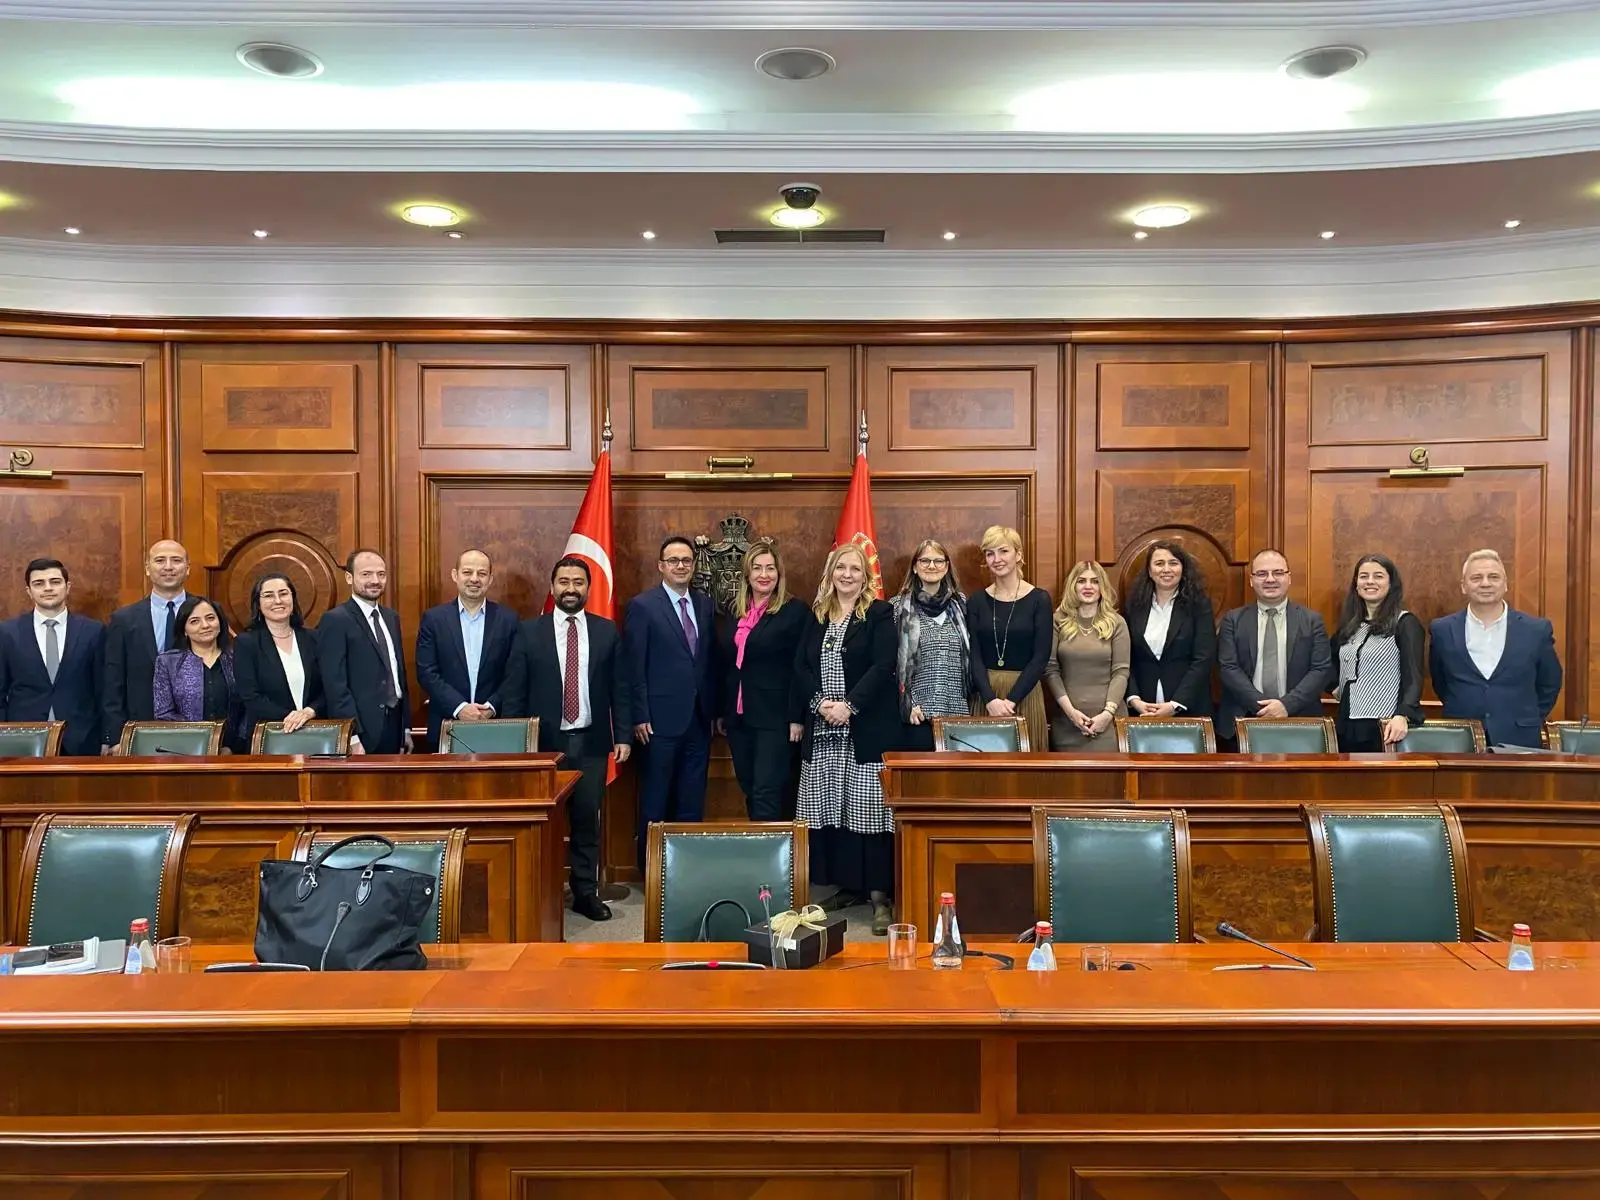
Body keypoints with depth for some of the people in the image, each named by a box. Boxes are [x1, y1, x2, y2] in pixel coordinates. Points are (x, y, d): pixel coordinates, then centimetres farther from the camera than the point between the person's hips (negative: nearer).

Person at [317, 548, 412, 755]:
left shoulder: (391, 617, 14)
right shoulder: (335, 620, -9)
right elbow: (335, 684, -14)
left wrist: (406, 727, 14)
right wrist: (352, 738, -19)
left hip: (394, 725, 7)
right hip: (363, 730, -6)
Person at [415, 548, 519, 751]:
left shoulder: (508, 619, 3)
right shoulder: (433, 618, 2)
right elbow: (426, 672, -3)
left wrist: (492, 707, -12)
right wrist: (459, 707, -12)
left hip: (495, 728, 0)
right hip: (445, 728, 0)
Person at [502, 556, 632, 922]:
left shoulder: (607, 631, 5)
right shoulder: (529, 632, 2)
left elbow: (619, 688, 6)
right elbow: (513, 690, 1)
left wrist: (623, 735, 1)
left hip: (591, 741, 1)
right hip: (544, 741, -1)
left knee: (587, 820, 6)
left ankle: (586, 892, 17)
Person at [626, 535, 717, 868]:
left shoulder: (705, 605, 10)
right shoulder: (643, 605, -5)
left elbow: (712, 661, 11)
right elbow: (635, 666, -8)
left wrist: (716, 709, 8)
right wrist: (640, 717, -12)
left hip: (699, 717, 5)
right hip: (662, 718, -5)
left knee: (692, 800, 11)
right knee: (655, 801, 6)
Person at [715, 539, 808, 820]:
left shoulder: (795, 612, -6)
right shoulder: (733, 612, 12)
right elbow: (723, 664, 15)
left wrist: (797, 717, -12)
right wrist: (720, 712, 13)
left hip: (775, 718, -6)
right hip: (738, 717, 6)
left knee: (767, 796, -8)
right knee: (750, 793, 12)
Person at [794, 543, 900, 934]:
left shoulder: (879, 614, 0)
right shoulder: (816, 616, 13)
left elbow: (883, 667, -9)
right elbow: (801, 666, 7)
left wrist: (849, 705, -17)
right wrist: (818, 703, -9)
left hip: (867, 728, -4)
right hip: (822, 729, 5)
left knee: (869, 809, -6)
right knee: (830, 809, 6)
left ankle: (880, 895, 1)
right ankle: (845, 885, 19)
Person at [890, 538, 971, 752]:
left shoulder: (960, 604, 11)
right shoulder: (899, 608, 1)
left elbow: (970, 657, 16)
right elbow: (889, 663, 0)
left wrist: (969, 701, 11)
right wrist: (907, 705, -7)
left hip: (957, 711, 3)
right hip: (917, 715, -3)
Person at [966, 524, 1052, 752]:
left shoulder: (1039, 599, -2)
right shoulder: (977, 601, 5)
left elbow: (1041, 656, -6)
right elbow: (973, 655, -1)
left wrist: (1011, 700, -14)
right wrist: (991, 699, -15)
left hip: (1024, 693, -2)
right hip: (985, 693, 2)